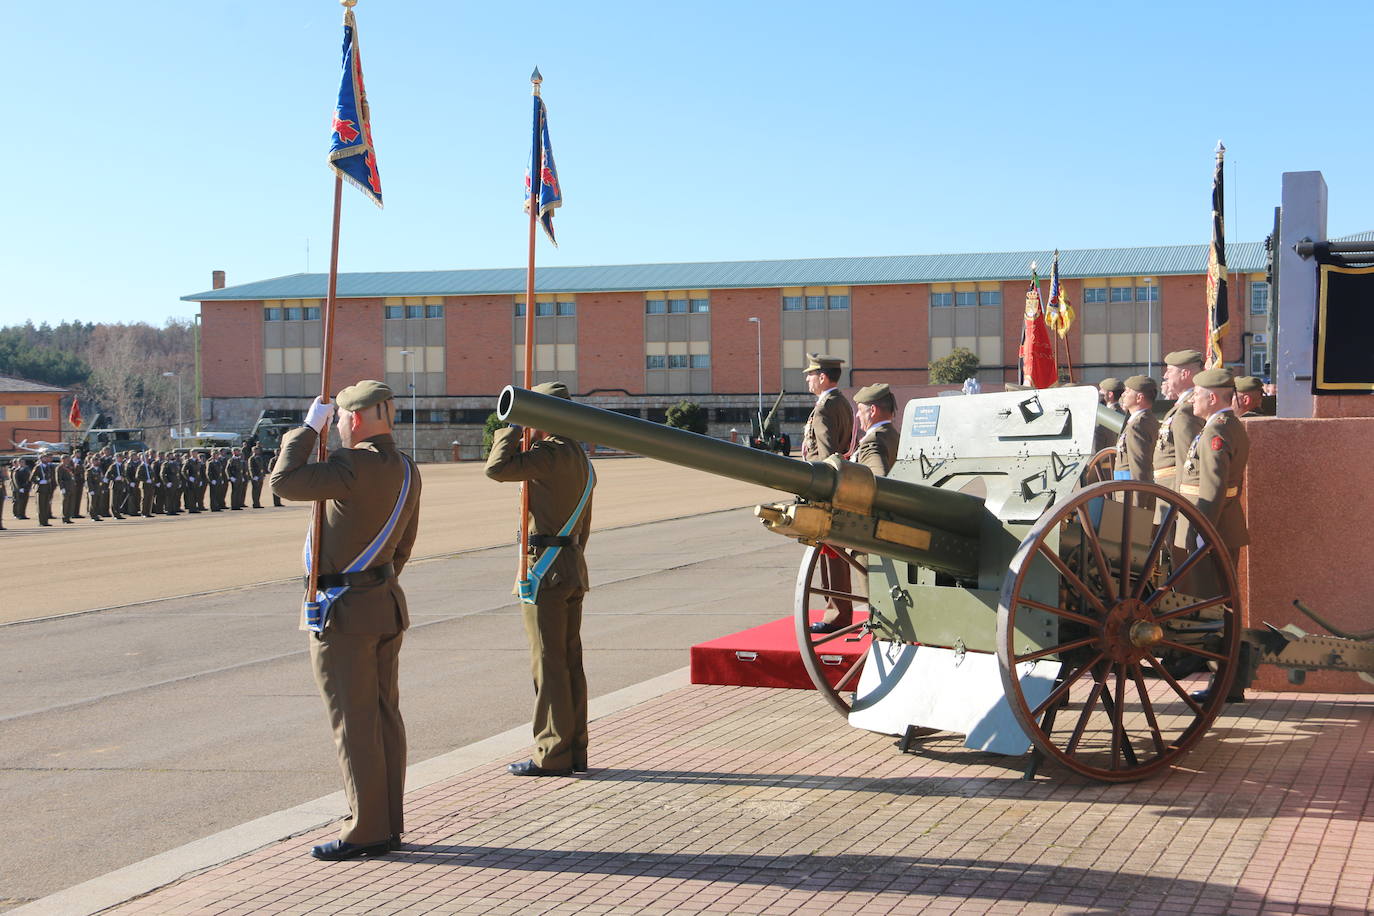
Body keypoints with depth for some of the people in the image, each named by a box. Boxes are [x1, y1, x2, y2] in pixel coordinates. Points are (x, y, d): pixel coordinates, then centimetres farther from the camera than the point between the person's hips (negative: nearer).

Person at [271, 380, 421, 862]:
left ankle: (365, 831, 2)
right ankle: (389, 823, 19)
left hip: (344, 610, -9)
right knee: (384, 715, 12)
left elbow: (284, 481, -22)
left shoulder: (355, 466, -21)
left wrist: (308, 428, -11)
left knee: (354, 722, -3)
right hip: (386, 604, 9)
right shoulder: (407, 470, 8)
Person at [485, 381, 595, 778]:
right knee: (571, 662, 11)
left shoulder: (552, 455, -15)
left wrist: (512, 427, -12)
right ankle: (575, 752, 16)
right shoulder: (581, 459, 16)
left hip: (545, 568, -9)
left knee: (548, 664, -5)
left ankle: (552, 755, -1)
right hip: (574, 567, 9)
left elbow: (497, 467, -25)